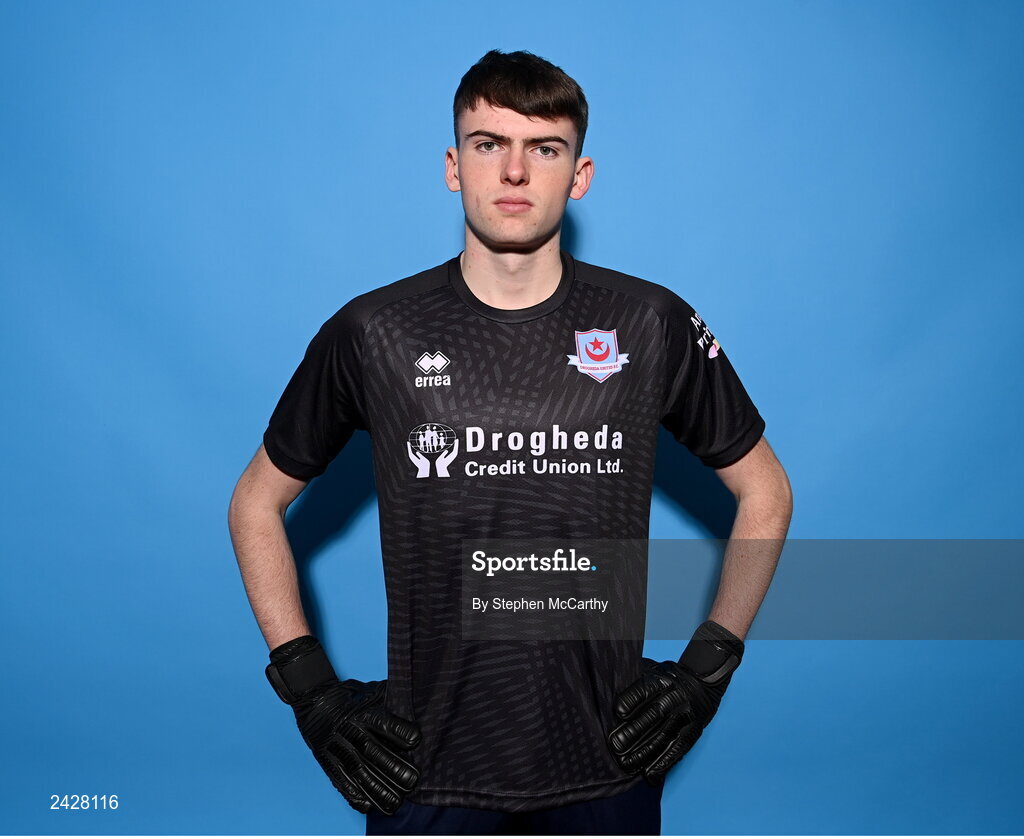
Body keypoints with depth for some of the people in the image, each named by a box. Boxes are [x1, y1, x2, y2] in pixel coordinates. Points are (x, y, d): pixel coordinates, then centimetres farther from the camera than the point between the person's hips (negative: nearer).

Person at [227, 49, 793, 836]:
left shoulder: (653, 325, -5)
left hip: (606, 761, 1)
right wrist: (310, 689, -2)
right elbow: (257, 504, 5)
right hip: (428, 768, 0)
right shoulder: (374, 334, -6)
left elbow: (765, 492, 7)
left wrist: (707, 669, 0)